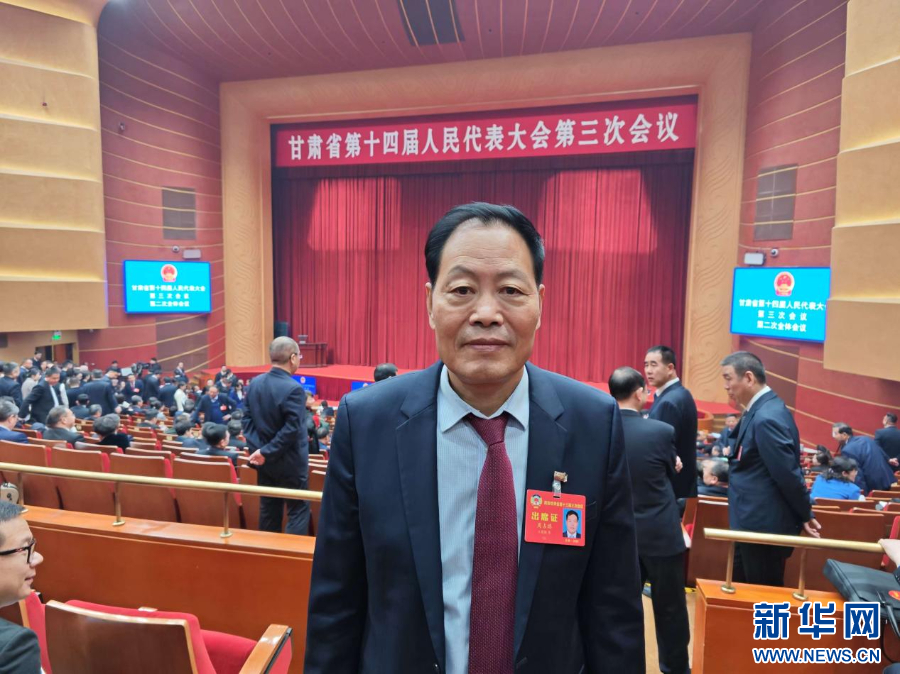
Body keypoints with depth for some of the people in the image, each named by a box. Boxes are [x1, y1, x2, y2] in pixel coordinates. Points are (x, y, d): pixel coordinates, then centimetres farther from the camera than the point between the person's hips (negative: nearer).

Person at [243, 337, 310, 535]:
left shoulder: (255, 383, 2)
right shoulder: (294, 389, -21)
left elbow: (247, 418, 4)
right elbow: (292, 429, -24)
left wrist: (256, 447, -2)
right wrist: (267, 453, -15)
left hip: (263, 460, 7)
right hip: (289, 463, -7)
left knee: (268, 510, 18)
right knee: (298, 511, 4)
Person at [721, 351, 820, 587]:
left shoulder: (767, 417, -25)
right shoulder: (761, 410, 7)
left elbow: (788, 474, -21)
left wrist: (805, 515, -11)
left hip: (764, 526, -10)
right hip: (755, 523, 10)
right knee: (742, 590, 20)